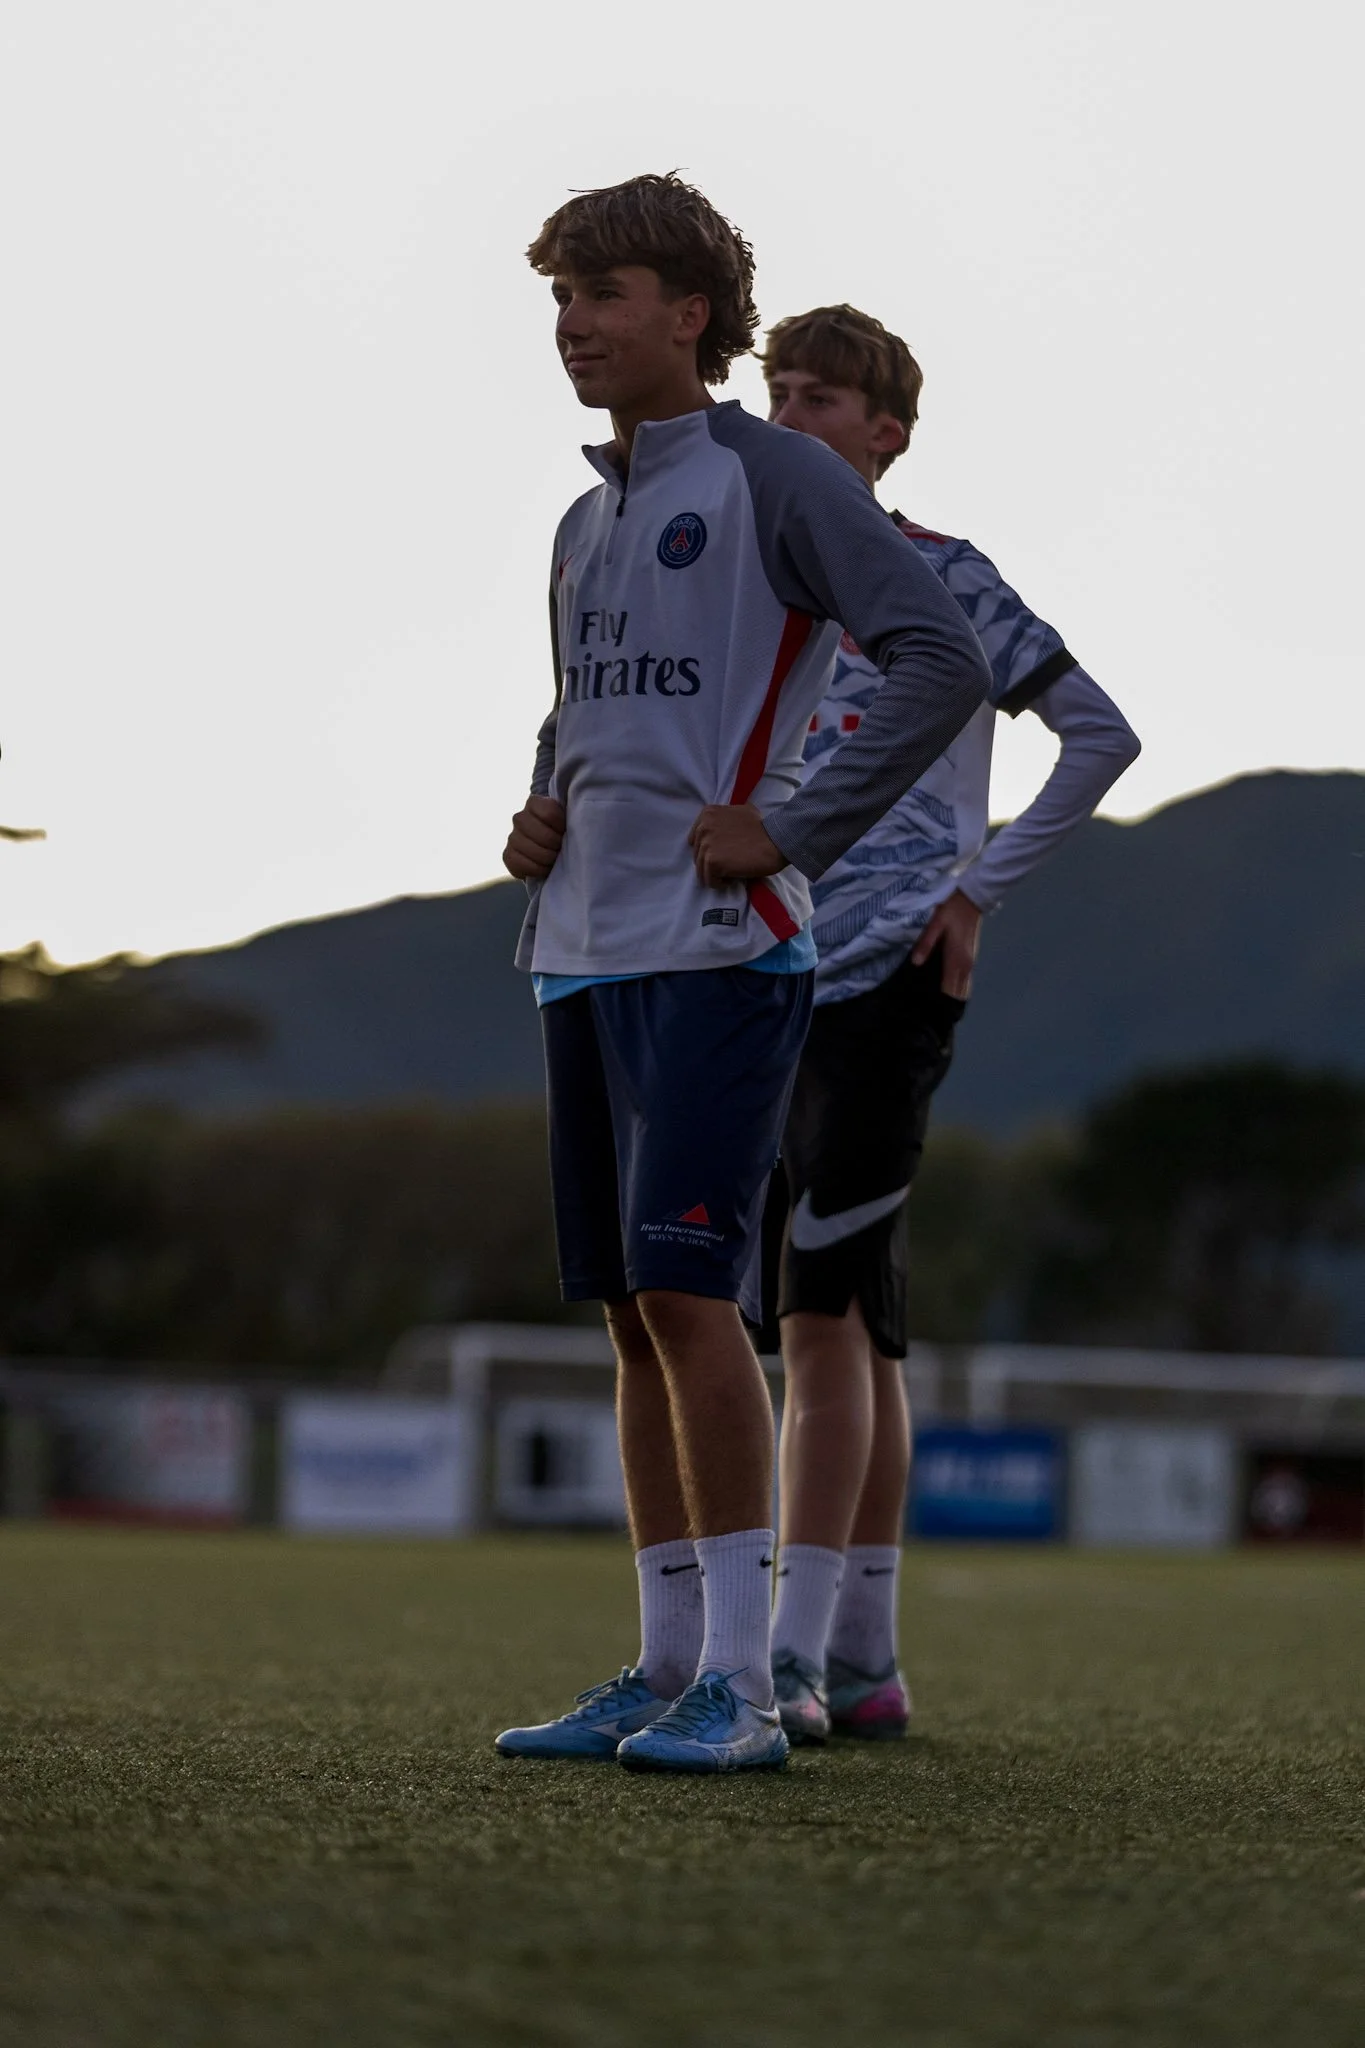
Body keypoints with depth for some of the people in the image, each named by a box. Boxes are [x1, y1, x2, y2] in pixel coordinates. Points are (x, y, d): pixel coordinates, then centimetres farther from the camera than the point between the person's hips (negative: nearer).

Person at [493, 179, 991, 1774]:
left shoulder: (774, 478, -4)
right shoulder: (587, 526, 20)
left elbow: (942, 663, -12)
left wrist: (789, 833, -15)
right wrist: (540, 817, 14)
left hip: (718, 951, -8)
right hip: (584, 954, 8)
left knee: (686, 1290, -15)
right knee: (632, 1314, 7)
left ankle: (739, 1682, -13)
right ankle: (664, 1669, 12)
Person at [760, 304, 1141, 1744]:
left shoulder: (941, 580, -1)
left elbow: (1101, 733, -3)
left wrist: (981, 886, -7)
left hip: (888, 978, -6)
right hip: (770, 979, 6)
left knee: (826, 1311, -14)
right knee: (847, 1323, 8)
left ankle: (797, 1657, -16)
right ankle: (864, 1663, 12)